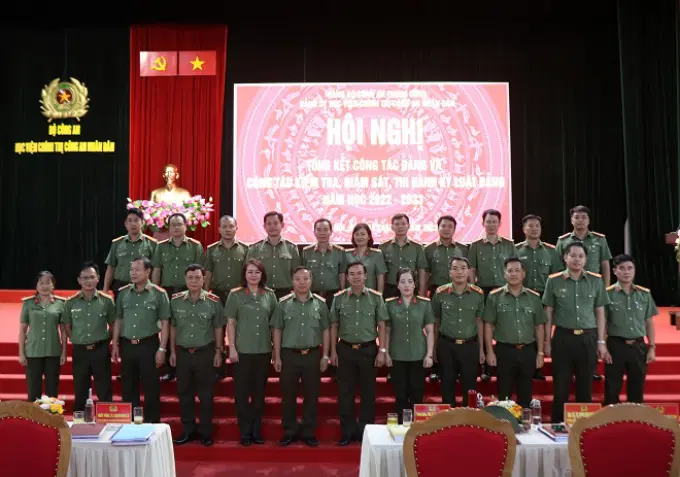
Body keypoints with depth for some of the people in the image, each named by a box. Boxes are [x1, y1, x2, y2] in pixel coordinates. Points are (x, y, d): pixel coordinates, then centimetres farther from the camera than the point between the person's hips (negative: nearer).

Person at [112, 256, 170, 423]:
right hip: (126, 345, 4)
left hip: (148, 345, -4)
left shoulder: (158, 294, -6)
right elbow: (118, 320, 12)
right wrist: (115, 344, 7)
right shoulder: (123, 293, 6)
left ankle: (152, 423, 15)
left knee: (151, 388, 3)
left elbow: (165, 323, -5)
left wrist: (162, 349, -9)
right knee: (128, 388, 12)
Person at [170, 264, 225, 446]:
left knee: (206, 395, 6)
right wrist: (172, 351, 7)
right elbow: (172, 327, 8)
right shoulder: (176, 300, 1)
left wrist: (218, 352, 0)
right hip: (182, 352, 2)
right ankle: (187, 431, 24)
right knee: (184, 393, 11)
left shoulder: (213, 301, -5)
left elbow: (218, 329, 1)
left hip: (205, 352, -2)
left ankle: (205, 432, 19)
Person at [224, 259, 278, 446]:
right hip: (242, 350, -2)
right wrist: (232, 347, -8)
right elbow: (231, 323, -2)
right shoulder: (235, 295, -1)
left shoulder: (270, 295, 5)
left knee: (260, 391, 11)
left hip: (264, 350, 2)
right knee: (242, 391, 4)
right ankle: (245, 432, 17)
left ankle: (257, 430, 23)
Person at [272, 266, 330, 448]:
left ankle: (308, 432, 20)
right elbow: (277, 330, 3)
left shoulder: (320, 303, 2)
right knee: (288, 395, 7)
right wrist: (277, 357, -1)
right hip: (289, 354, 0)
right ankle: (289, 431, 21)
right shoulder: (284, 303, 0)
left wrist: (325, 355, 1)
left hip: (313, 355, 0)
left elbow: (325, 330, 5)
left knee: (311, 395, 7)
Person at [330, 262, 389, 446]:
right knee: (345, 392, 6)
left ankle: (365, 431, 21)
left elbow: (381, 326, 1)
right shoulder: (339, 298, 2)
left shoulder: (376, 297, -1)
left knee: (368, 392, 7)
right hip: (345, 349, 1)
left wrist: (382, 351, -4)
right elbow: (334, 326, 6)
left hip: (368, 349, -1)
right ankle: (348, 431, 19)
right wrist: (333, 351, 3)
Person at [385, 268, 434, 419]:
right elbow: (387, 331, 4)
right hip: (397, 356, 0)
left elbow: (430, 331, 1)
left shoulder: (425, 303, 0)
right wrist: (386, 353, -1)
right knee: (400, 394, 6)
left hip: (418, 356, 0)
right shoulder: (390, 304, 0)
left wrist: (429, 354, -4)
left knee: (417, 394, 5)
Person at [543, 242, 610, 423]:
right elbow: (548, 313, 3)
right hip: (563, 337, -1)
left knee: (585, 387, 10)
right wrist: (547, 341, 1)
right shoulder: (554, 281, -1)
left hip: (588, 338, 1)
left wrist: (601, 342, 4)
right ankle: (557, 425, 17)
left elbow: (600, 313, 8)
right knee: (560, 387, 4)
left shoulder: (596, 281, 4)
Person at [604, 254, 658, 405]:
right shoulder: (608, 294, -5)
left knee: (637, 390, 12)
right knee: (612, 390, 4)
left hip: (639, 346, 3)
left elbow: (649, 323, 9)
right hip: (616, 346, -3)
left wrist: (652, 348, 5)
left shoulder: (645, 294, 5)